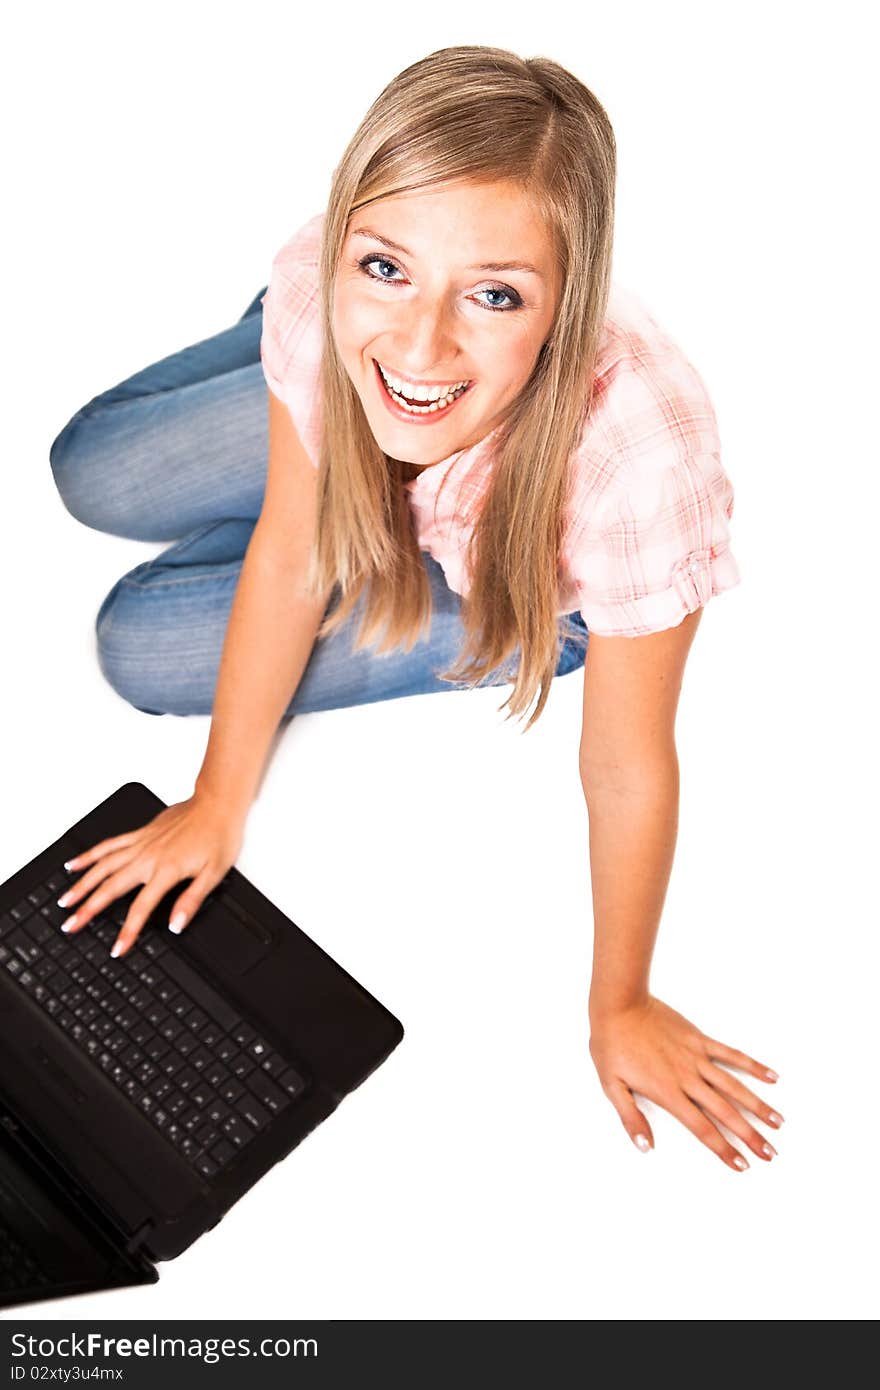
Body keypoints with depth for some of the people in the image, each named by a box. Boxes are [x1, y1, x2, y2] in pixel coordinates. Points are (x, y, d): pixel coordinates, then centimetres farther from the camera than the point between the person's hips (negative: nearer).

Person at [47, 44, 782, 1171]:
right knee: (90, 477, 11)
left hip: (538, 596, -3)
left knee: (138, 647, -3)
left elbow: (626, 769, -30)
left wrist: (618, 1004, -14)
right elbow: (290, 549, -18)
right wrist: (219, 802, -7)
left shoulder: (638, 452, -46)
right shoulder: (320, 288, -33)